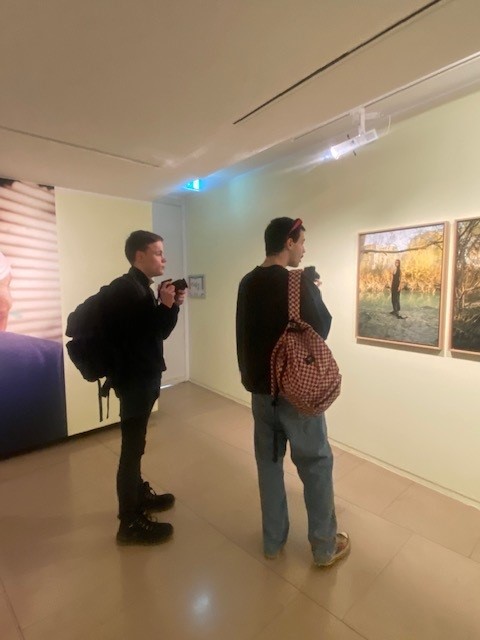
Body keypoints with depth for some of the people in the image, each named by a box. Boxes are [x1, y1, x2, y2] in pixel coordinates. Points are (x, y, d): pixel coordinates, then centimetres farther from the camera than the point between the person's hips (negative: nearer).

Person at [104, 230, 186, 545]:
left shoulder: (140, 287, 12)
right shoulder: (125, 288, -17)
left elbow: (158, 331, 11)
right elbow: (140, 336, -22)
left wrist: (172, 305, -2)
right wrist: (164, 305, -24)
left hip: (143, 375, 10)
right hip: (135, 378, -10)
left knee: (135, 443, 21)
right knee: (132, 447, -1)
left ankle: (139, 495, 38)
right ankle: (131, 523, 13)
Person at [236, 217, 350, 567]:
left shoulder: (247, 283, 3)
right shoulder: (299, 282, -16)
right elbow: (321, 328, -7)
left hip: (260, 387, 6)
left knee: (268, 462, 17)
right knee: (317, 464, 12)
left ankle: (274, 540, 33)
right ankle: (325, 546, 29)